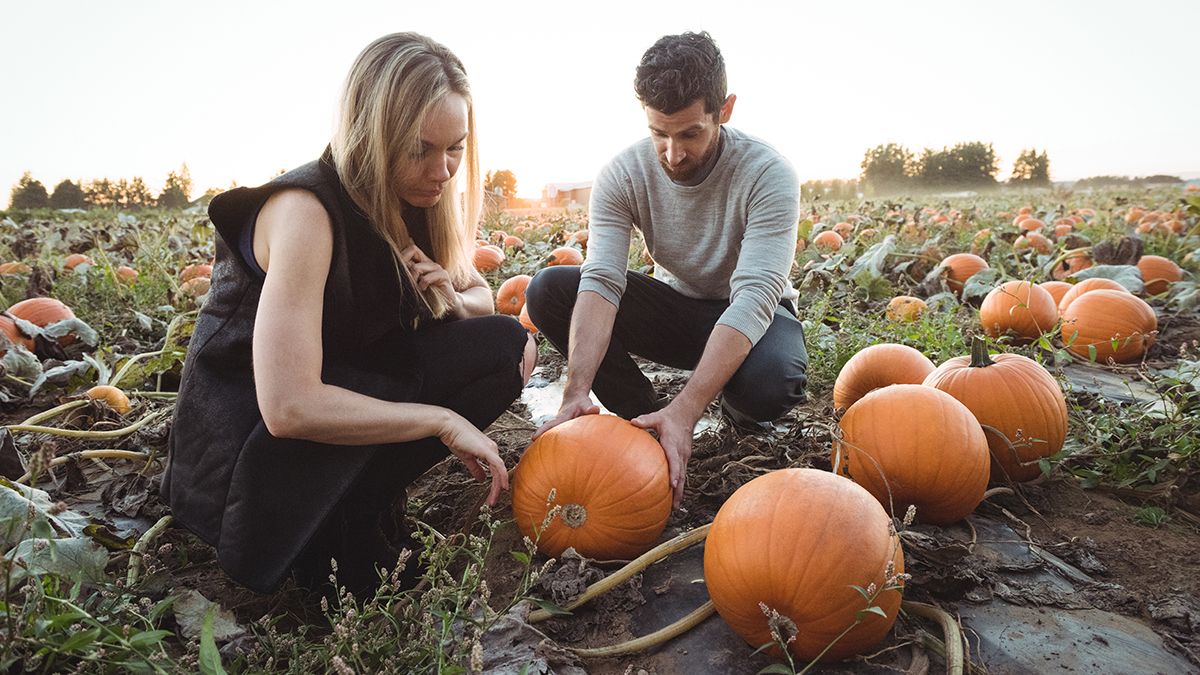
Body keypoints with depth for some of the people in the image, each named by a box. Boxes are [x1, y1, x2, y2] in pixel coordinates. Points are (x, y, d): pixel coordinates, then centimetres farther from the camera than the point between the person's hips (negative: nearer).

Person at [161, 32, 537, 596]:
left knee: (507, 346, -6)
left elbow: (482, 295, 9)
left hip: (338, 395, 8)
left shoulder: (416, 207, -4)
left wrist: (452, 300, -16)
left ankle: (360, 505, -5)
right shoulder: (306, 208, -27)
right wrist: (443, 420, -27)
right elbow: (288, 407, -34)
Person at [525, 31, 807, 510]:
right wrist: (576, 392, -44)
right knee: (548, 290, -19)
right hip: (675, 306, 3)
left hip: (749, 314, -2)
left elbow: (754, 298, -34)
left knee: (772, 383, -39)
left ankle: (740, 412, 1)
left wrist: (684, 411, -46)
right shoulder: (622, 175, -16)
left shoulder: (767, 175, -25)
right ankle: (646, 418, -7)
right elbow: (601, 282, -27)